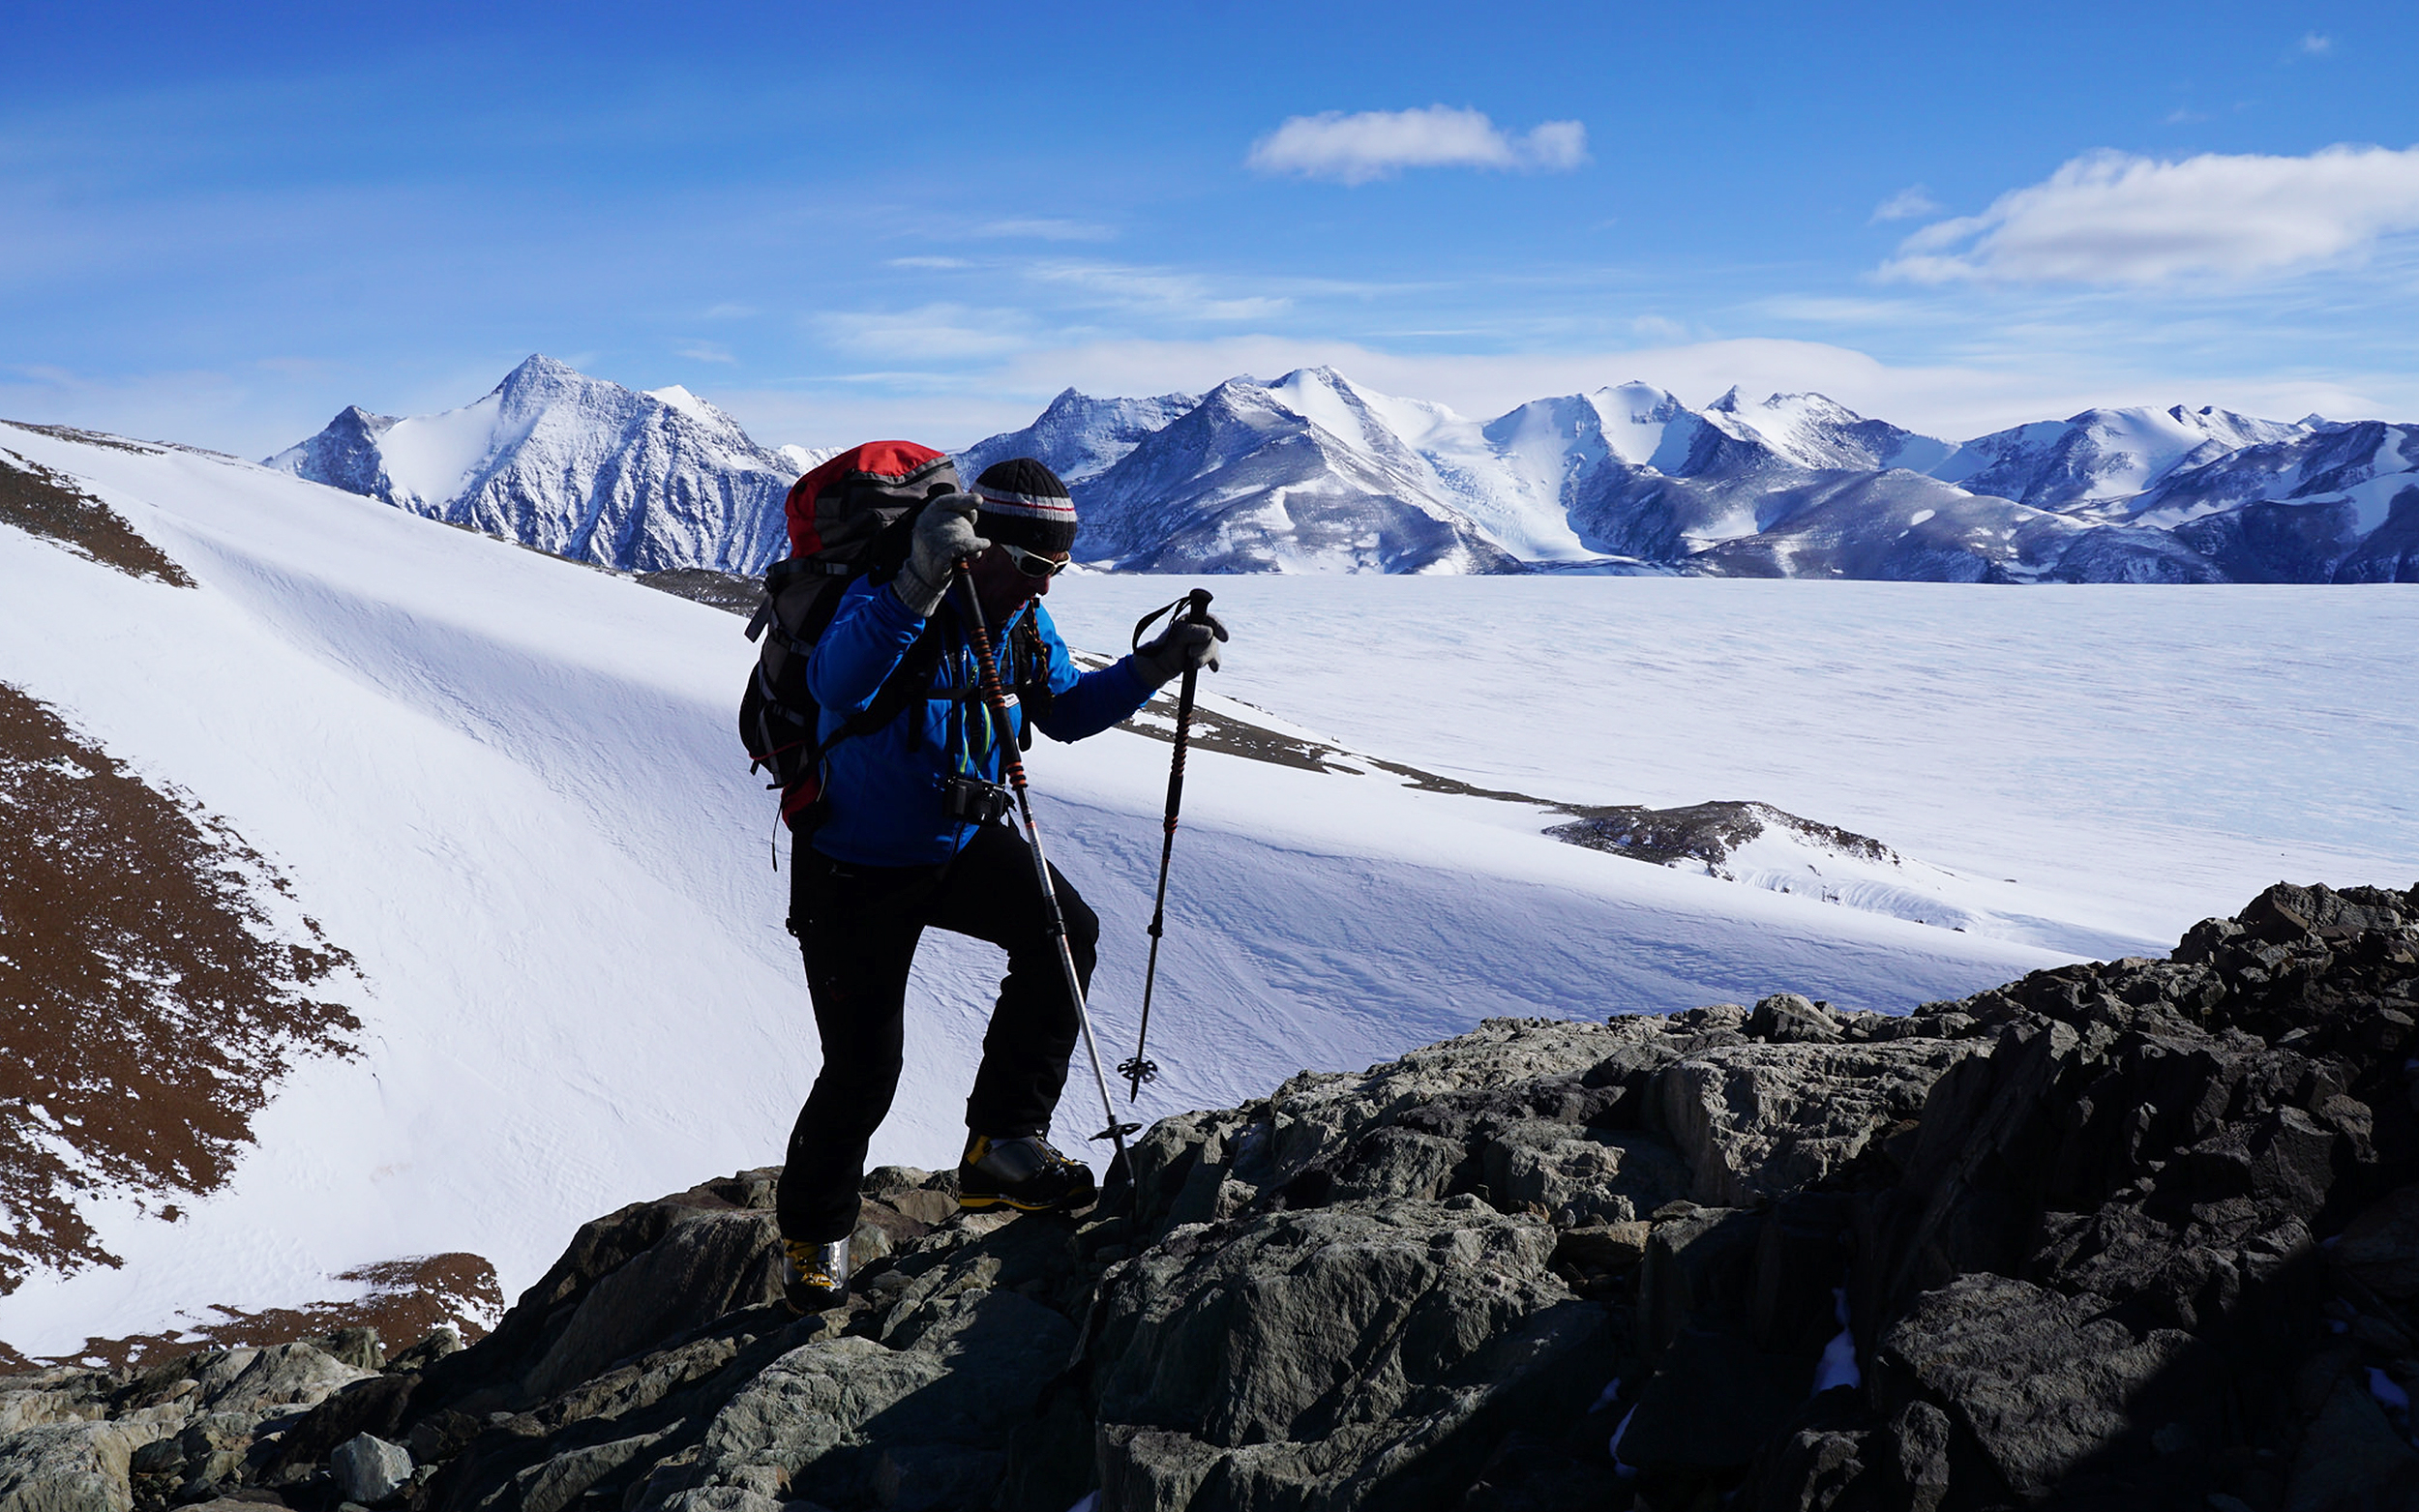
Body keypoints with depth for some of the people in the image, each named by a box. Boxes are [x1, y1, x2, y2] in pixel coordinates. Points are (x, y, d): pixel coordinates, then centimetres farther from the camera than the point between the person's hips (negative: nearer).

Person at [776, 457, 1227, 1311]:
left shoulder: (1024, 622, -4)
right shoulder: (885, 600, -26)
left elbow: (1065, 711, 12)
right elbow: (837, 685, -48)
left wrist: (1154, 667, -3)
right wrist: (916, 585, -61)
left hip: (962, 842, 6)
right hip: (855, 868, -6)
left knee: (1064, 931, -20)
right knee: (863, 1071, -2)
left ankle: (1002, 1143, -7)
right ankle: (815, 1231, 26)